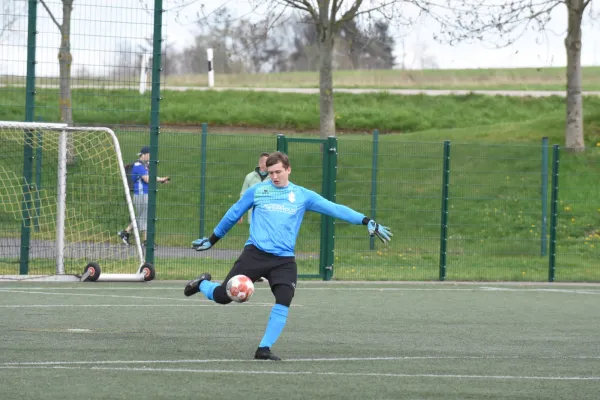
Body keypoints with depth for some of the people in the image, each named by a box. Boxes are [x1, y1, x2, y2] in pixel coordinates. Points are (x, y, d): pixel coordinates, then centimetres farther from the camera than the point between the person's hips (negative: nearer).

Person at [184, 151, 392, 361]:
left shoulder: (302, 196, 8)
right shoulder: (257, 191, 6)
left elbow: (334, 209, 2)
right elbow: (233, 214, 18)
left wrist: (366, 221, -7)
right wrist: (212, 239, 24)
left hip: (284, 260, 1)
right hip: (255, 254, -1)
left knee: (283, 302, -18)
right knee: (222, 296, -7)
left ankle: (264, 349, -7)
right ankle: (203, 284, 28)